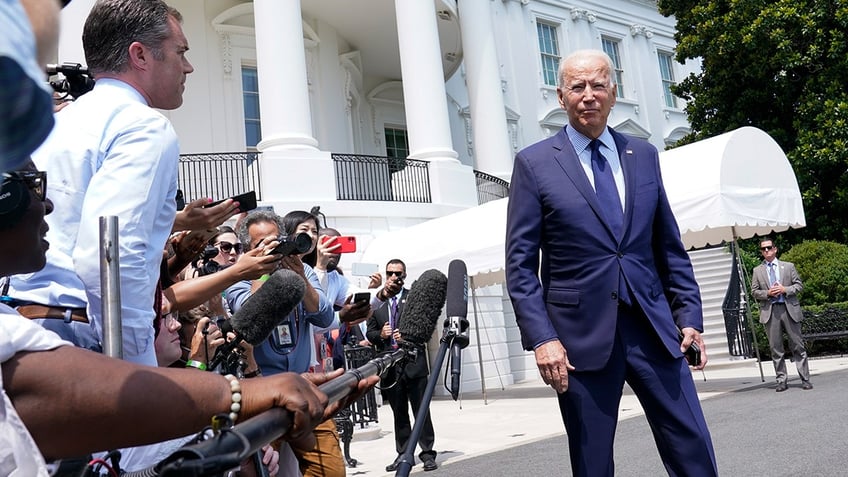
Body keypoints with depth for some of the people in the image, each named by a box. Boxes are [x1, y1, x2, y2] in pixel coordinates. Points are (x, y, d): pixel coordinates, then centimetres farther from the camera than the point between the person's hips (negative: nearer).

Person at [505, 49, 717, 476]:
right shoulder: (534, 163, -1)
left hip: (652, 327, 3)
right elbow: (521, 264, -4)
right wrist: (541, 337, -12)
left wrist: (690, 315, 8)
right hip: (582, 335, -3)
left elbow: (669, 247, 14)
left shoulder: (644, 155, 11)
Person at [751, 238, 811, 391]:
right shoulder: (757, 271, 10)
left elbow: (799, 285, 7)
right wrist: (768, 293, -10)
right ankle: (781, 381, 9)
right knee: (776, 348, 3)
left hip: (789, 309, 0)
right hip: (769, 311, 0)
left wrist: (785, 289, -10)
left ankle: (805, 379, 10)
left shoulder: (789, 266, 10)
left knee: (798, 346, 2)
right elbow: (754, 291, 7)